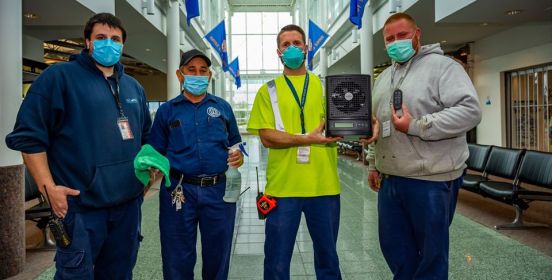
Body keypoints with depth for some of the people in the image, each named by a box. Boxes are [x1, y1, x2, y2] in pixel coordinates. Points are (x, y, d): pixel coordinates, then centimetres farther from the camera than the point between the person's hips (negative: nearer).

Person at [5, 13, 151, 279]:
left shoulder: (134, 86, 15)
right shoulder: (59, 76, -5)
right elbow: (28, 136, -9)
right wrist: (48, 187, -15)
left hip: (128, 202, 6)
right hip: (81, 205, -6)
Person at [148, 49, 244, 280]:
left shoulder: (223, 107, 11)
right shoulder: (166, 110, 8)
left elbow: (235, 145, 13)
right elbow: (156, 153, 7)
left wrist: (239, 157, -8)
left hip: (219, 190, 1)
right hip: (179, 190, -1)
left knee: (217, 257, 13)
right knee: (178, 260, 10)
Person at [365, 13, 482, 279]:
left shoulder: (442, 66, -7)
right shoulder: (383, 77, 17)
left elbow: (470, 110, -19)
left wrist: (417, 126, -21)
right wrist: (373, 164, 19)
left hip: (431, 180, -7)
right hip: (390, 179, 7)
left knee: (431, 251, 7)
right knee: (393, 246, 17)